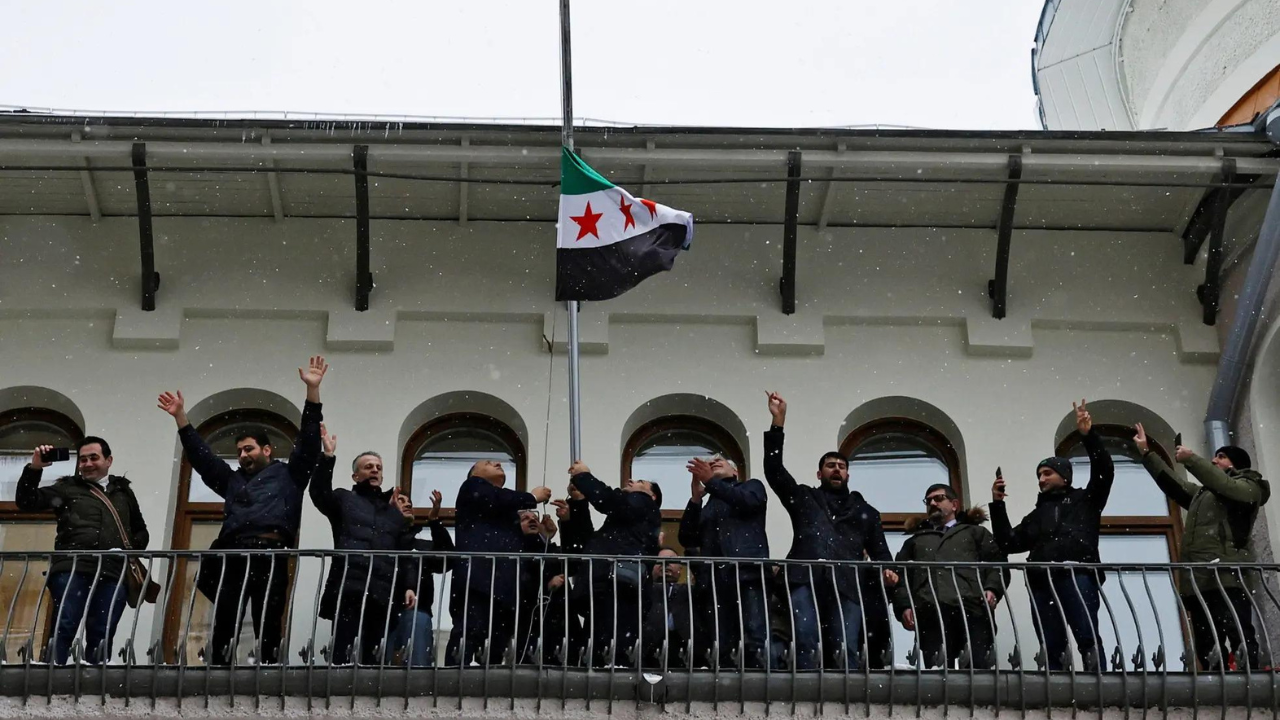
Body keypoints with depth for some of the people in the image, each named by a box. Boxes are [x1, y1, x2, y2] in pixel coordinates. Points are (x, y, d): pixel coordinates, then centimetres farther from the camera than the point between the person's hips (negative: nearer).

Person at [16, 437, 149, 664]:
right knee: (63, 628, -15)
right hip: (72, 569, -2)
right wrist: (34, 468, -4)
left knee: (101, 636, -2)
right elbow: (26, 502, 9)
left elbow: (141, 532, 33)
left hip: (113, 574, 2)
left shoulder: (124, 491, 26)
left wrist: (131, 549, 11)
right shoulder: (67, 488, 17)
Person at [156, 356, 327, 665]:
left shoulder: (288, 475, 19)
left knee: (268, 627, -7)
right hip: (231, 555, 4)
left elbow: (308, 441, 10)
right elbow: (200, 455, 31)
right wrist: (181, 418, 25)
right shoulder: (232, 480, 31)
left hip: (270, 555, -4)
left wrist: (312, 390, 2)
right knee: (223, 627, -3)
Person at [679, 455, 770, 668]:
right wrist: (696, 498, 6)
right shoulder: (707, 507, 30)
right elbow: (687, 539, 16)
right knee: (721, 648, -5)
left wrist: (710, 481, -4)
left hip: (747, 572, -4)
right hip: (715, 578, 4)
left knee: (754, 641, -17)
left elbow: (748, 501, -2)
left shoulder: (751, 486, 22)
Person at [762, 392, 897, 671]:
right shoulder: (803, 498, 26)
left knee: (845, 649, -13)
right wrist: (778, 421, 9)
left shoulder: (865, 511, 29)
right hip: (806, 580, -1)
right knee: (806, 643, -18)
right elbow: (774, 470, 16)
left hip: (846, 585, 1)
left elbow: (879, 551, 22)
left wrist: (887, 571, -3)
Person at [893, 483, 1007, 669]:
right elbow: (901, 576, 20)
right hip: (930, 614, 1)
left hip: (973, 608, -1)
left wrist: (992, 588, -5)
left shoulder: (976, 532, 31)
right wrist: (904, 606, 1)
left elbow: (997, 562, 16)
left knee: (979, 670, -16)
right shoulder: (915, 540, 34)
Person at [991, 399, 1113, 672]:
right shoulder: (1036, 515, 35)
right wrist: (998, 505, 15)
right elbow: (1008, 543, 24)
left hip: (1078, 574, -4)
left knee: (1088, 637, -20)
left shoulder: (1085, 500, 24)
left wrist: (1088, 435, -2)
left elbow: (1104, 471, 8)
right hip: (1042, 582, 4)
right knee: (1051, 648, -5)